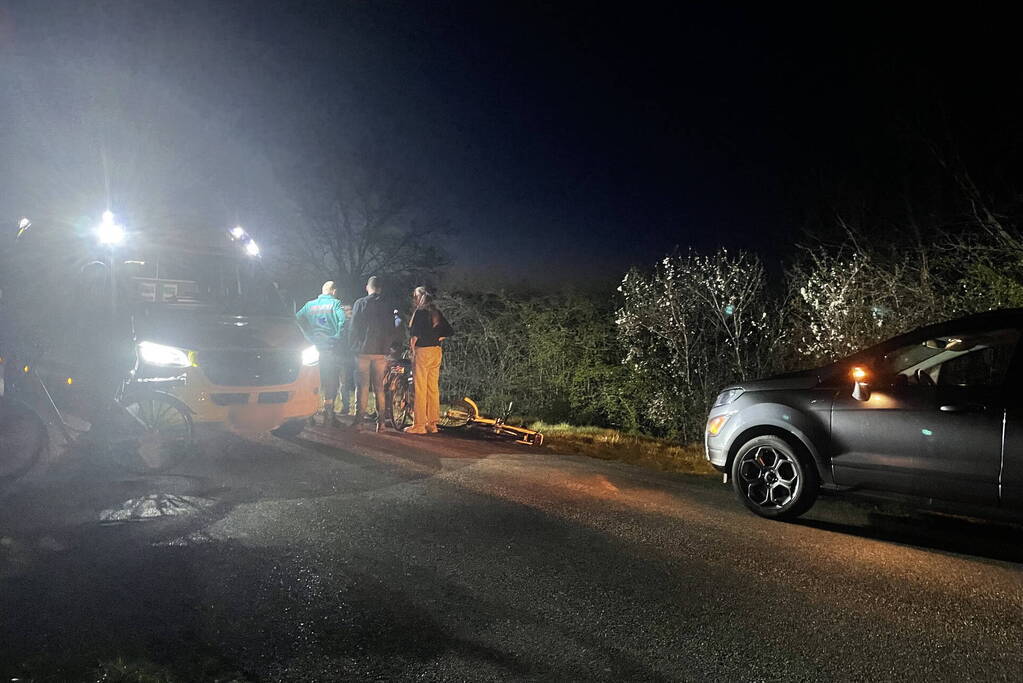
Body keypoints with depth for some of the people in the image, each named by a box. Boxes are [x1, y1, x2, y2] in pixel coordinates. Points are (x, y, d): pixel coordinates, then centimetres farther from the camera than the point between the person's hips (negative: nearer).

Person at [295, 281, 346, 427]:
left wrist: (309, 338, 2)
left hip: (314, 348, 4)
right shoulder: (335, 304, -3)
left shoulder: (310, 305, 10)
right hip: (331, 348, -4)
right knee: (331, 382, 3)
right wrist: (338, 337, -6)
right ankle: (328, 414, 3)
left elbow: (297, 319, -1)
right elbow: (343, 321, -18)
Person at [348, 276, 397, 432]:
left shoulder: (360, 303, -3)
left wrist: (353, 347, 5)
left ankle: (359, 420, 0)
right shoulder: (387, 306, 6)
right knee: (379, 388, 7)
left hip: (363, 351, -2)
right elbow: (392, 331, 8)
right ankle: (381, 421, 6)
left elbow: (353, 328, -5)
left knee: (362, 386, 1)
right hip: (381, 353, 3)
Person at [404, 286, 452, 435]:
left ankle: (419, 425, -2)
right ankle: (432, 423, 14)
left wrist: (412, 348, -2)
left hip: (422, 351, -7)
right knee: (433, 388, 10)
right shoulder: (437, 313, 12)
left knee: (420, 388, -4)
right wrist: (436, 340, 12)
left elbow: (414, 334, -15)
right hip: (436, 351, 7)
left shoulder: (420, 312, -8)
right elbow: (448, 331, 13)